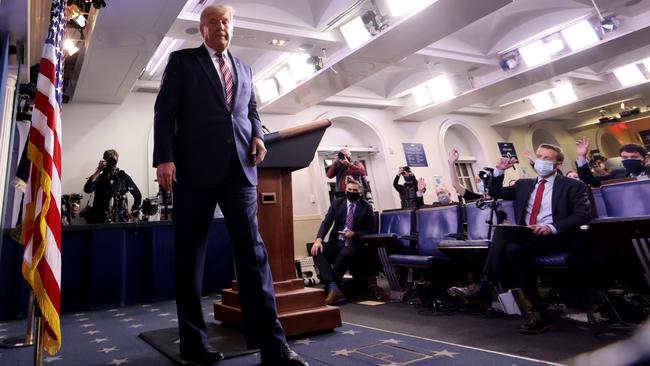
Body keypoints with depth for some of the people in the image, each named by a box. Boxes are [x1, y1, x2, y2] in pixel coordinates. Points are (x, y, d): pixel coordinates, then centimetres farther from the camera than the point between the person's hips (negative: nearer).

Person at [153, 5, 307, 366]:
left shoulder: (244, 68, 23)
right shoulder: (182, 60, 11)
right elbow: (165, 110, 2)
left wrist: (258, 135, 2)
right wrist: (164, 157, -11)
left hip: (239, 167, 3)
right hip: (195, 167, -2)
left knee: (252, 251, -3)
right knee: (190, 253, 4)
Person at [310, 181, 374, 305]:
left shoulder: (366, 207, 2)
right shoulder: (337, 203, 8)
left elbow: (368, 231, 1)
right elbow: (326, 222, -2)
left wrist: (354, 234, -19)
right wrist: (319, 239, -19)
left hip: (355, 244, -3)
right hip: (336, 242, 3)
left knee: (344, 254, -37)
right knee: (317, 251, -25)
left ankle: (329, 288, -21)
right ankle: (334, 289, -36)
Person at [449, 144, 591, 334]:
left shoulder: (573, 186, 7)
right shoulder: (524, 184, 22)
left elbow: (583, 215, -6)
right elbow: (495, 193, 23)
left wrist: (552, 227, -21)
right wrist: (500, 170, 8)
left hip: (556, 239, -5)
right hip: (525, 238, 6)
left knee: (503, 231, -29)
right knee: (513, 250, -30)